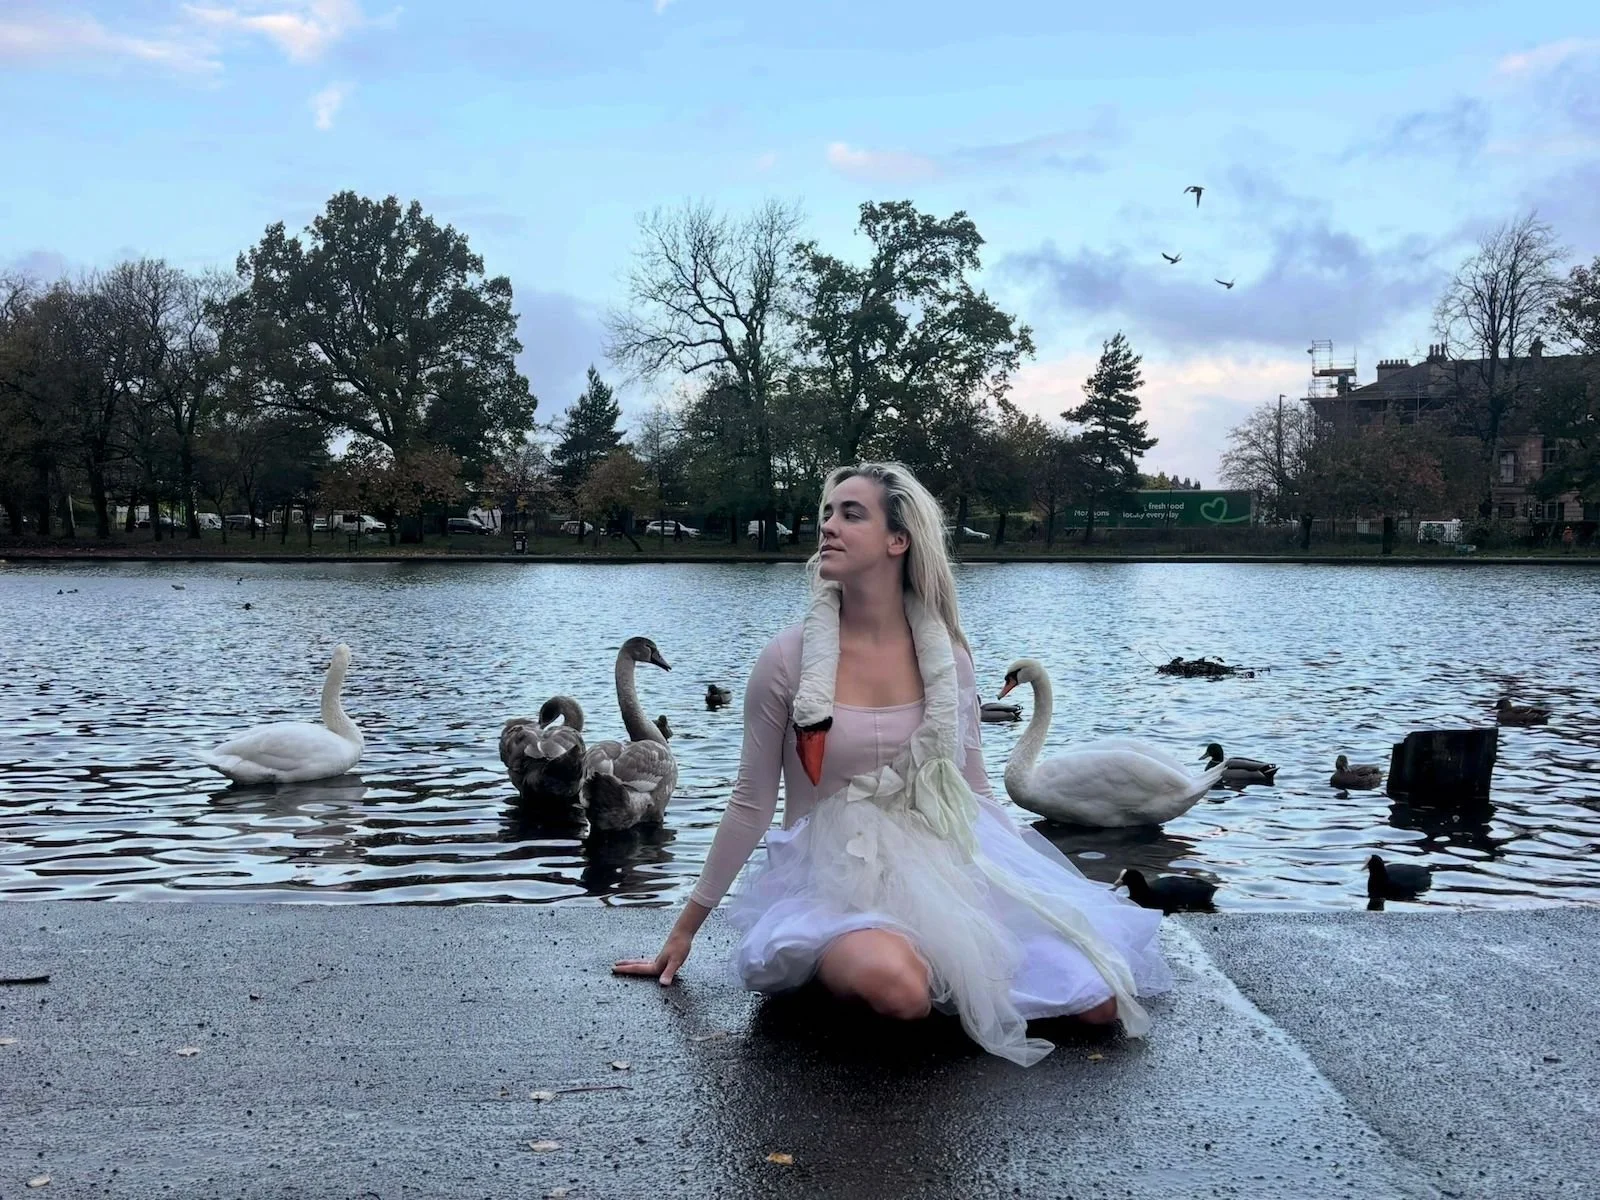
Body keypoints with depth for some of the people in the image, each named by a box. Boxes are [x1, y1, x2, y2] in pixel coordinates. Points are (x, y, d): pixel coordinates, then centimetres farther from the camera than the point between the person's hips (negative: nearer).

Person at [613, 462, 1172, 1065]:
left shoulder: (946, 656, 1)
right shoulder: (790, 658, -8)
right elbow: (750, 805, 0)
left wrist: (1034, 884, 12)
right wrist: (684, 931, 4)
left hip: (944, 871, 4)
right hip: (834, 882, -3)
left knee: (1099, 1001, -13)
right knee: (898, 988, -38)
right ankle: (838, 973, -4)